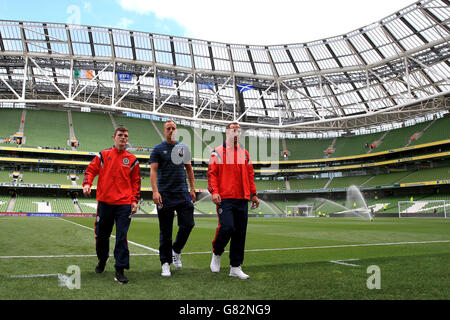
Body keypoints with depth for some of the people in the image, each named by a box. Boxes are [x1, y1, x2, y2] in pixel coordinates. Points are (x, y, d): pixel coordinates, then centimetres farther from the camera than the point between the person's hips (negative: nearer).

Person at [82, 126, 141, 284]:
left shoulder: (132, 160, 8)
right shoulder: (103, 155, 7)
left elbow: (136, 181, 10)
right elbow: (90, 170, 8)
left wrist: (134, 201, 2)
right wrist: (87, 184, -12)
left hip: (124, 204, -1)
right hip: (104, 202, 1)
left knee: (121, 237, -6)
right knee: (101, 236, 12)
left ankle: (120, 270, 1)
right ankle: (102, 261, 38)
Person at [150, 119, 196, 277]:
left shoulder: (183, 148, 13)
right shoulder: (158, 149, 1)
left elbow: (189, 169, 19)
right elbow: (153, 171, -6)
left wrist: (192, 189, 12)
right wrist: (155, 191, -19)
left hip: (183, 193, 3)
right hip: (165, 195, -3)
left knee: (188, 224, -3)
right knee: (166, 231, 1)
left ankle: (176, 251, 23)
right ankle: (165, 263, 13)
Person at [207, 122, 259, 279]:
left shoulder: (245, 153, 17)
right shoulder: (218, 152, 3)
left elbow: (250, 175, 20)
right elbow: (212, 173, -2)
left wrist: (253, 194, 15)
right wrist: (214, 191, -14)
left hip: (242, 199, 5)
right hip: (225, 198, -5)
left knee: (240, 232, 4)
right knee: (227, 227, -16)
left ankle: (235, 267, 15)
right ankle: (216, 254, 14)